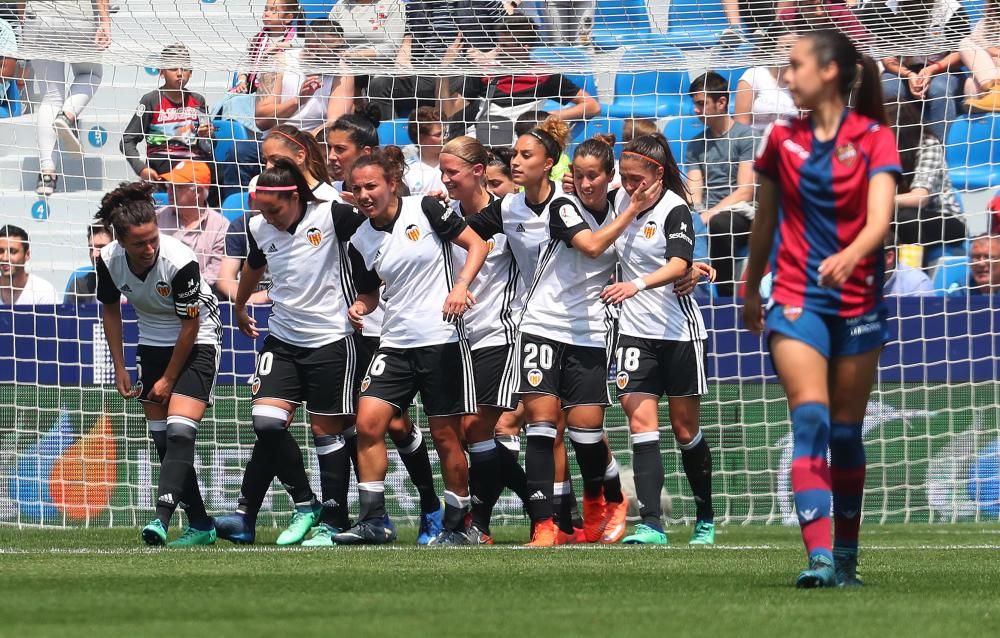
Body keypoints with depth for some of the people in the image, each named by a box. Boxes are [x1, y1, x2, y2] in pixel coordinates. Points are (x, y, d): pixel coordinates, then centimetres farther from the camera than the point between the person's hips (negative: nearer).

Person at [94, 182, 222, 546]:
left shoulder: (181, 263, -30)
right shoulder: (109, 261, -16)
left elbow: (190, 326, -19)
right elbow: (110, 310, 4)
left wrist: (168, 379, -11)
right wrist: (119, 369, 5)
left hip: (197, 342, -6)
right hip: (152, 344, 6)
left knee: (179, 433, -21)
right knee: (162, 441, 4)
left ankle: (161, 520, -32)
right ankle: (200, 526, 12)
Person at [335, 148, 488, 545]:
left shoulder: (425, 210, -5)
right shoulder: (361, 240, 7)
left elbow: (476, 244, -2)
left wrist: (461, 285, -16)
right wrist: (361, 306, -3)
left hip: (441, 340, -4)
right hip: (395, 344, 4)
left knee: (445, 436, 1)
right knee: (368, 422, -11)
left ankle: (457, 525, 13)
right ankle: (372, 521, -6)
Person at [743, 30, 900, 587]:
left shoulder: (874, 139, -5)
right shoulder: (783, 140, 5)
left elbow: (879, 219, -20)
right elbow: (764, 222, 17)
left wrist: (850, 255, -39)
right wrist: (751, 289, 24)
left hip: (857, 301, -1)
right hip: (797, 300, 1)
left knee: (846, 432, 8)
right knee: (810, 421, -15)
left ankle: (846, 557, 22)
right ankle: (820, 557, -25)